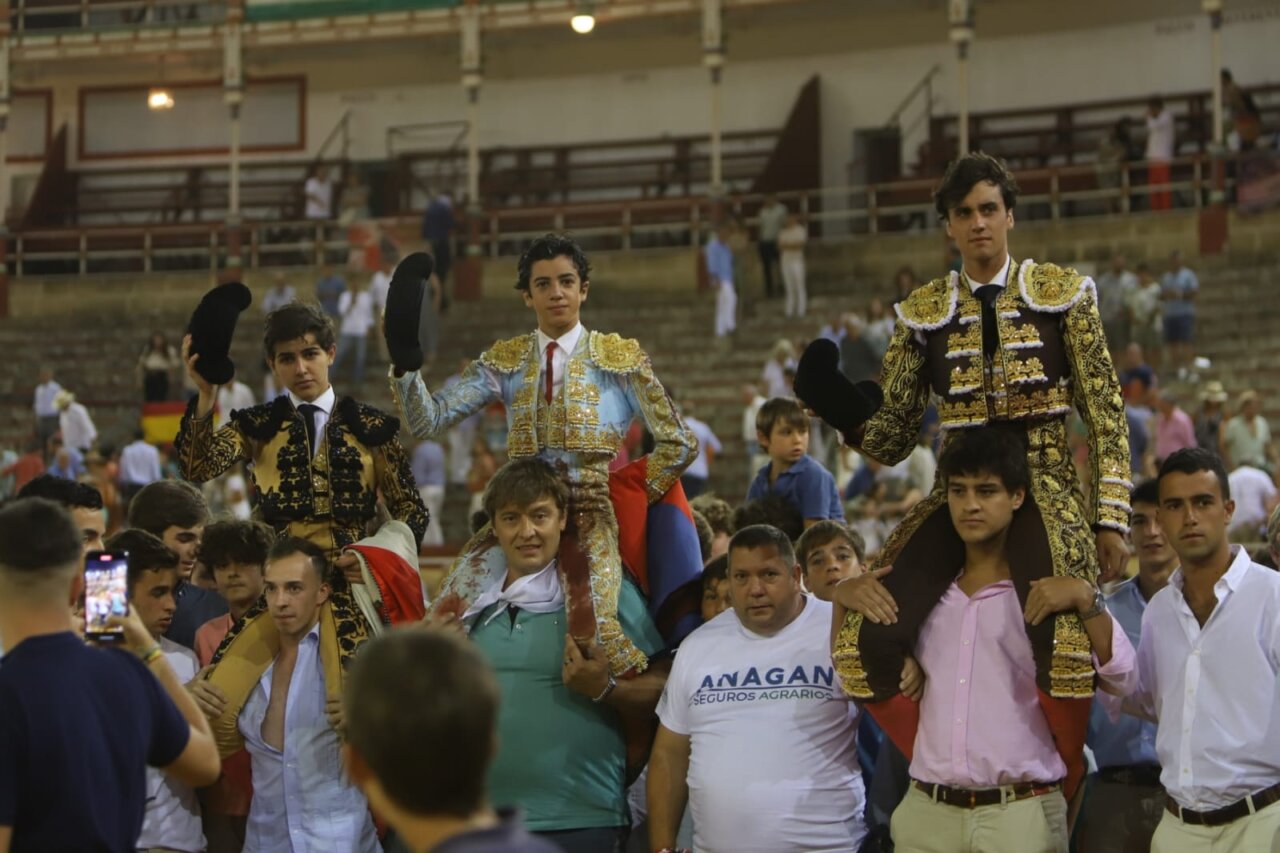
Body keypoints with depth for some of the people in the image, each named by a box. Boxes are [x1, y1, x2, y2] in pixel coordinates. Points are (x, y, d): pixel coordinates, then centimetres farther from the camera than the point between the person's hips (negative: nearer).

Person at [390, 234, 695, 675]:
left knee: (592, 622, -31)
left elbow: (678, 444, 6)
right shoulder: (505, 361, 13)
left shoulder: (620, 358, 7)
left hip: (591, 512, -3)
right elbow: (428, 420, 3)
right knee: (448, 613, -19)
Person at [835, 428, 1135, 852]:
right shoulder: (920, 588, 11)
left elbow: (1123, 679, -10)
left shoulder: (1047, 589, -1)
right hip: (927, 813, 4)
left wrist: (1088, 600, -22)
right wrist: (842, 599, 4)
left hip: (1021, 816, -3)